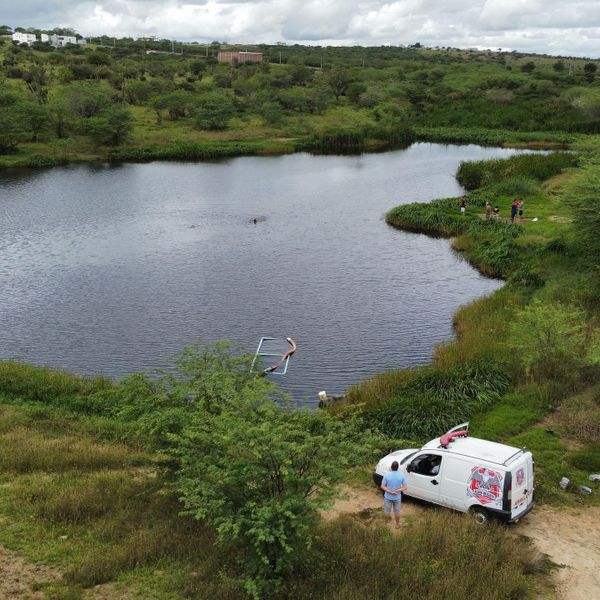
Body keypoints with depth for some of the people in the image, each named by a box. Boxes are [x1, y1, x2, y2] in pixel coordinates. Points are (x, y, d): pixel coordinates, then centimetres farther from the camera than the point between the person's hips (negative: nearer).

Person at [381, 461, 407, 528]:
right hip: (397, 497, 1)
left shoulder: (387, 475, -19)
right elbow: (405, 487, -12)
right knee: (397, 511, 21)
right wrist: (397, 491, -17)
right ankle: (397, 524, 37)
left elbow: (382, 486, -17)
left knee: (387, 511, 21)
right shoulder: (401, 476, -15)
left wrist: (390, 491, -17)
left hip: (388, 497, -1)